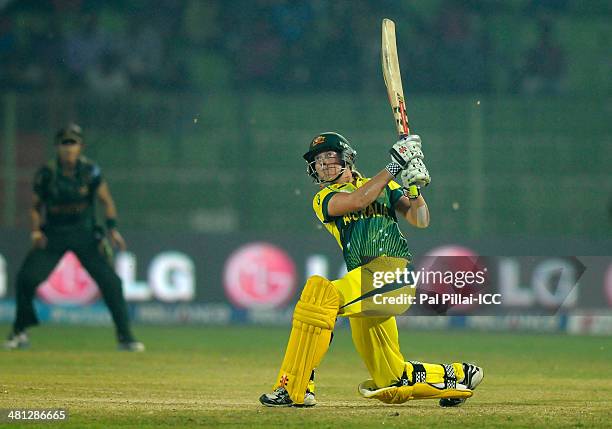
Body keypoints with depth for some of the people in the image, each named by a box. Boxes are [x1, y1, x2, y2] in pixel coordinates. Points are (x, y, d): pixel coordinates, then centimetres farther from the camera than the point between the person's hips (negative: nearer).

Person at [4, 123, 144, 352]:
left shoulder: (90, 171, -7)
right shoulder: (47, 173, -5)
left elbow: (106, 200, -2)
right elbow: (35, 206, 6)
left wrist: (112, 228, -15)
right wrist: (36, 230, -9)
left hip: (85, 234, -1)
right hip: (53, 236, 1)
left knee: (110, 281, -12)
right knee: (26, 278, -14)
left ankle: (125, 336, -1)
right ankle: (19, 333, 5)